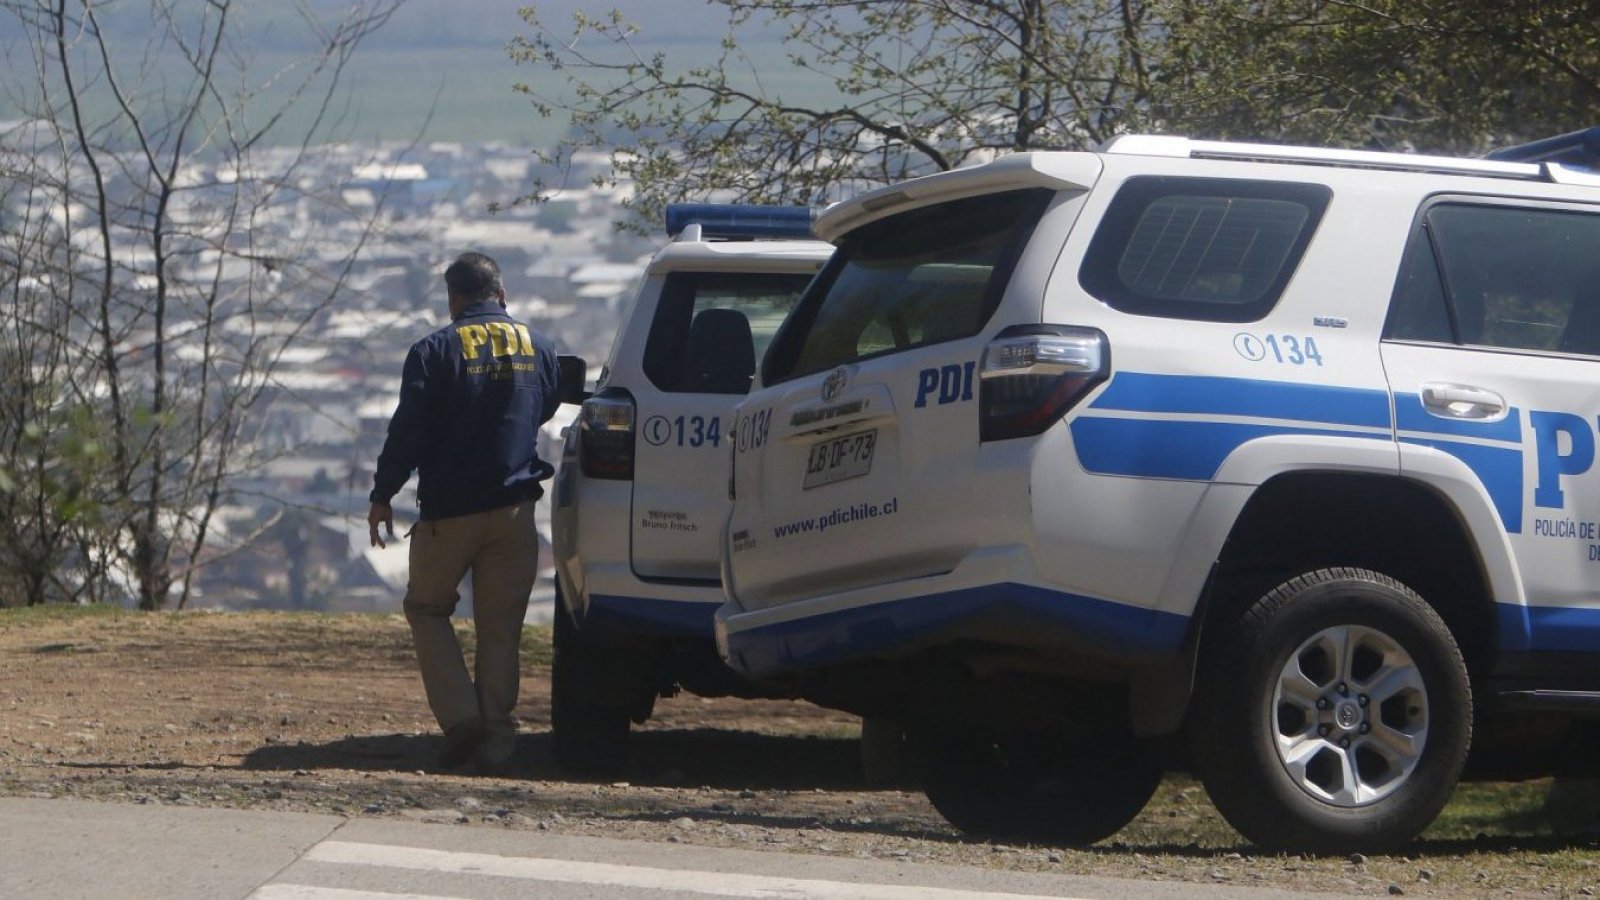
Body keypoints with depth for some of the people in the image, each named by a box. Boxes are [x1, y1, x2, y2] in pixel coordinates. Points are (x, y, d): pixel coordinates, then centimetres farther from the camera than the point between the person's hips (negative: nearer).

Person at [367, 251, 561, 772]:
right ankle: (494, 740, 4)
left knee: (427, 609, 13)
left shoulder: (436, 351, -7)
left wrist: (383, 496, -1)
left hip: (449, 510, -3)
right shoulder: (538, 348, 6)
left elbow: (408, 430, -9)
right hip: (513, 510, 3)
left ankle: (459, 716, -3)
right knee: (500, 627, 8)